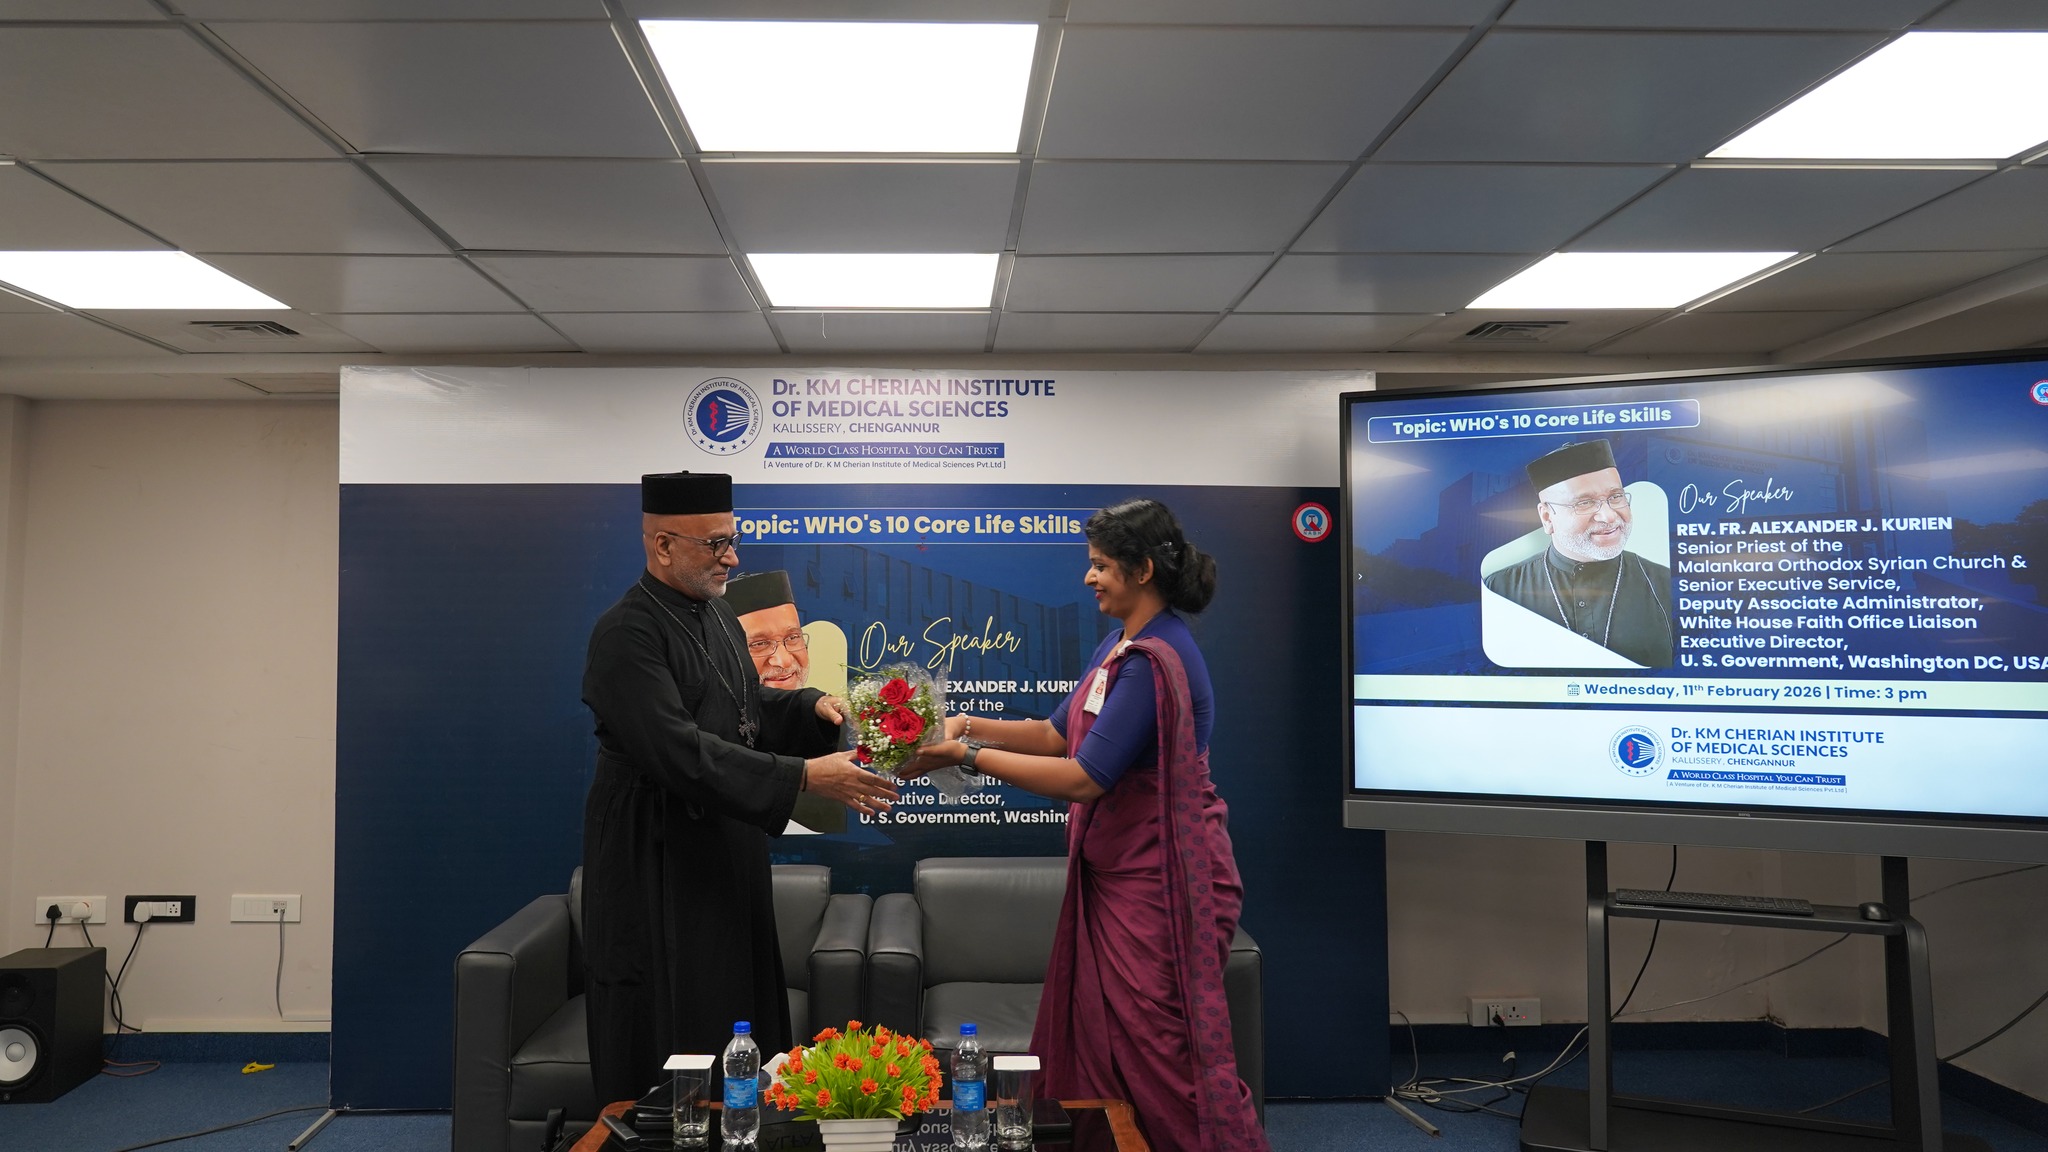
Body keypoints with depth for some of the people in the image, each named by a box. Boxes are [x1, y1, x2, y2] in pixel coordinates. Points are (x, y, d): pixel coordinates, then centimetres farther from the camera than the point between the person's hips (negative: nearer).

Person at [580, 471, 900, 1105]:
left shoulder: (715, 612, 8)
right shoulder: (625, 635, -21)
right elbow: (681, 753, -29)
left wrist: (813, 706, -2)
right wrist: (802, 777, -32)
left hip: (728, 848, 9)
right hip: (660, 866, -9)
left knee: (739, 1006, 17)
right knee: (670, 1036, 2)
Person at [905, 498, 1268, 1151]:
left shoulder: (1152, 661, -22)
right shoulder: (1124, 645, 10)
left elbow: (1082, 778, -25)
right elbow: (1060, 735, 12)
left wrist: (968, 755, -20)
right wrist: (974, 727, -1)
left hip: (1155, 883, -9)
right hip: (1117, 875, 9)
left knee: (1158, 1051, 2)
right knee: (1091, 1038, 14)